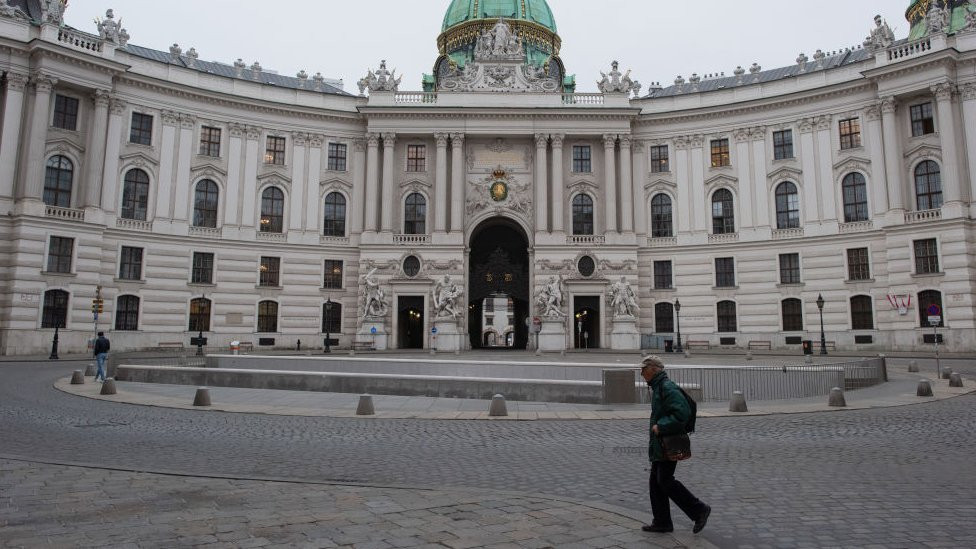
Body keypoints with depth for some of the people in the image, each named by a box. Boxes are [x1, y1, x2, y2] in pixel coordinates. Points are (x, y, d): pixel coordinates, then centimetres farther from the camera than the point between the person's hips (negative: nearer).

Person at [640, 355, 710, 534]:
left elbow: (682, 413, -26)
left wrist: (661, 427, -21)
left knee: (665, 481, -8)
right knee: (655, 481, 10)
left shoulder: (667, 388, -17)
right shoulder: (657, 387, 15)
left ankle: (699, 510, 4)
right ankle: (662, 522, 17)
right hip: (659, 444, 10)